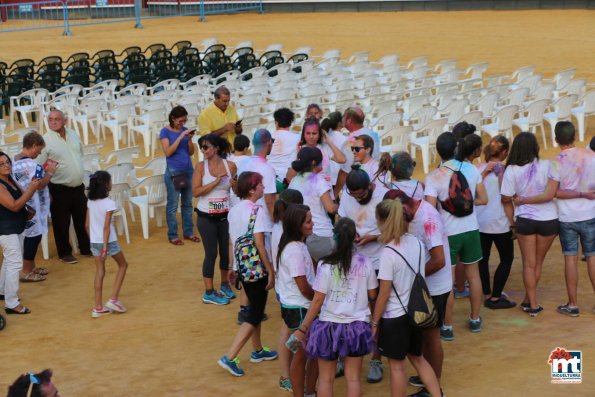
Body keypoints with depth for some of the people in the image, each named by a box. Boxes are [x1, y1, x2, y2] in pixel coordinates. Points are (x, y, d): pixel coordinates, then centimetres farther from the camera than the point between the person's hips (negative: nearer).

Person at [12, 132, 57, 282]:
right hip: (32, 206, -10)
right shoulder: (30, 164, -22)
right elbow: (40, 185, -23)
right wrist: (50, 172, -9)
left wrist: (43, 171, 13)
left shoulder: (16, 160, 9)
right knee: (34, 235, -1)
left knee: (31, 235, 19)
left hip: (23, 205, 10)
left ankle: (30, 267, 29)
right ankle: (26, 272, 4)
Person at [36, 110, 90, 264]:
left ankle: (85, 248, 30)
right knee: (61, 223, 5)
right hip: (59, 190, -5)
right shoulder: (45, 141, -13)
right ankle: (64, 253, 20)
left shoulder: (74, 135, 4)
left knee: (81, 221, 15)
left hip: (78, 187, 5)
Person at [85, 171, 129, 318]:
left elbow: (87, 225, 6)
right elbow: (106, 227, -19)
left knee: (99, 272, 11)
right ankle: (113, 299, 8)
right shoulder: (109, 203, -17)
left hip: (94, 241, 6)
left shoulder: (90, 202, 2)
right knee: (123, 265, 15)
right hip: (108, 241, -6)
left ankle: (98, 308, 10)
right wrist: (105, 248, -18)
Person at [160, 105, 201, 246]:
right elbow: (168, 152, -16)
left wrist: (190, 139, -9)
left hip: (188, 171, 5)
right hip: (173, 172, -5)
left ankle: (188, 232, 20)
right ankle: (172, 235, 6)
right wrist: (181, 136, -19)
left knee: (188, 203, 11)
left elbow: (191, 152, 9)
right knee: (173, 205, 0)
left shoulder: (185, 130, 7)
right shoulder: (165, 131, -6)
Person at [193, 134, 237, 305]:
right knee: (211, 253, 1)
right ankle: (209, 293, 11)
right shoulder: (201, 166, -7)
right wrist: (216, 181, -20)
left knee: (226, 251, 13)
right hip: (206, 217, -2)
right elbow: (195, 192, -15)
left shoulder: (230, 166, -4)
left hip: (225, 215, 2)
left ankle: (225, 284, 34)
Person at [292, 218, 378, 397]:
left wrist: (302, 329, -5)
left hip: (329, 326, -1)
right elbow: (372, 295, 4)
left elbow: (317, 300, -12)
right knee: (353, 378, 10)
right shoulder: (365, 263, -6)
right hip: (356, 326, 2)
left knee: (326, 378, 11)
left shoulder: (326, 265, -12)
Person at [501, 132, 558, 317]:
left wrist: (512, 223, 5)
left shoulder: (511, 170, -10)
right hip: (548, 220, 0)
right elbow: (552, 192, -13)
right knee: (538, 263, 16)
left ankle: (533, 305, 10)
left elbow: (506, 199, -6)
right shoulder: (547, 166, -12)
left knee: (529, 264, 11)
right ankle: (528, 300, 24)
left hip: (524, 220, 0)